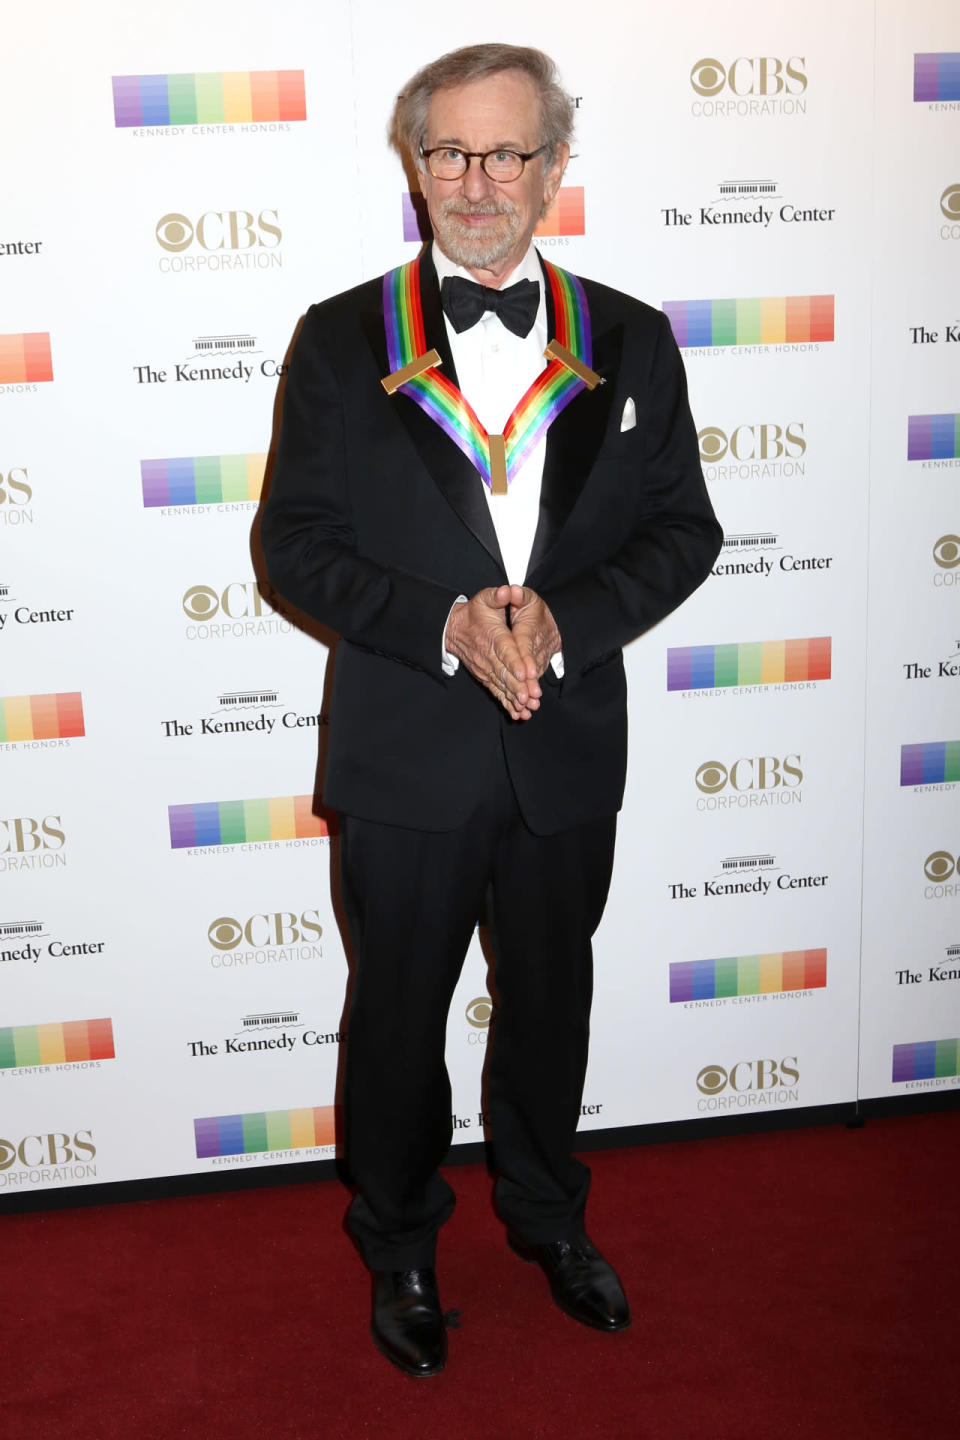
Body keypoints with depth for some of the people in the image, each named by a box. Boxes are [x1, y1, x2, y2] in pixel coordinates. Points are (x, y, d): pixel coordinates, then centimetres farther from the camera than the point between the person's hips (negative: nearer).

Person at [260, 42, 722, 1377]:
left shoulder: (631, 341, 2)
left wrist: (563, 616, -17)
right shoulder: (342, 340, -3)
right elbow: (296, 540, -6)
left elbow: (683, 530, 1)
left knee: (551, 1006, 20)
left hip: (571, 752, 2)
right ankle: (399, 1243, 39)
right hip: (406, 759, -1)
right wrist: (446, 624, -20)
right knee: (398, 1017, 15)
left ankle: (547, 1214, 46)